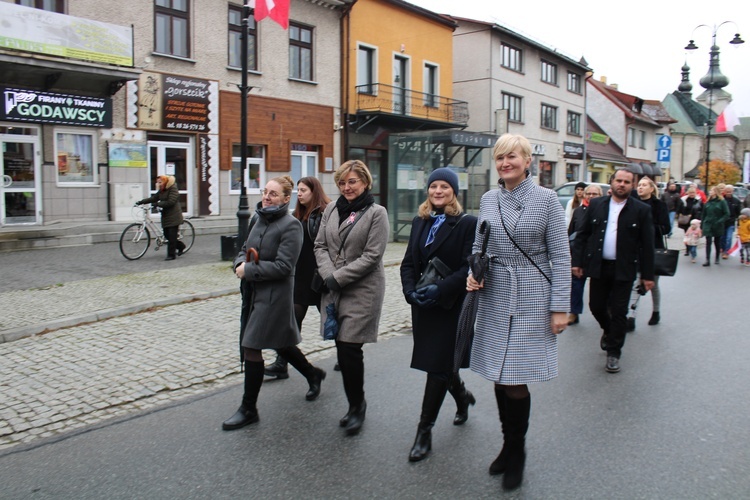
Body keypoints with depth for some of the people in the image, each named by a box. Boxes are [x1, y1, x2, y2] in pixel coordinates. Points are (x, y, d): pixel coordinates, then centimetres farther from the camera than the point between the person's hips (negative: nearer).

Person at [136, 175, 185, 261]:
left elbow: (170, 202, -22)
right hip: (166, 216, 8)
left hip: (173, 216, -8)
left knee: (172, 236, -8)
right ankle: (180, 246, 29)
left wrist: (157, 204, -22)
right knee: (167, 235, 9)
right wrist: (141, 202, -1)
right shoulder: (161, 191, 14)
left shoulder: (173, 189, -12)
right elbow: (153, 198, 9)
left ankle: (171, 255, -2)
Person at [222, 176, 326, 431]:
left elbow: (283, 266, -20)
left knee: (251, 348, -5)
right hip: (252, 292, 8)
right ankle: (313, 374, 44)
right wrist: (240, 264, -5)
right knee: (280, 343, 20)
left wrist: (249, 271, -17)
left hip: (275, 295, -8)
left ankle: (248, 409, 11)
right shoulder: (261, 219, 9)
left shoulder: (291, 225, -15)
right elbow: (245, 249, 17)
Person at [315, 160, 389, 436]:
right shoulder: (332, 208, 9)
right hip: (333, 289, 5)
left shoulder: (376, 213, -6)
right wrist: (328, 275, -8)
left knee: (350, 349, -5)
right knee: (342, 348, 8)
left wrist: (338, 277, -14)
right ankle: (355, 405, 24)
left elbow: (372, 256, -12)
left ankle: (357, 405, 16)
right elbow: (320, 245, 8)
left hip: (362, 290, -5)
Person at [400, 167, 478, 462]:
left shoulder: (467, 223, -8)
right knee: (442, 361, 16)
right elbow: (408, 261, 9)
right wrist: (410, 290, -9)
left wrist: (440, 290, -22)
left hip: (451, 306, -6)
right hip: (422, 305, 6)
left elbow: (470, 267, -14)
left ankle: (424, 431, 8)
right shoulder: (420, 222, 10)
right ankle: (462, 397, 46)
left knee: (438, 365, -3)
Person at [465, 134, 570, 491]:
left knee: (516, 381, -3)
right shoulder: (488, 200, 7)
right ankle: (509, 446, 31)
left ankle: (516, 453, 19)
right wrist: (474, 273, -6)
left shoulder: (546, 199, -5)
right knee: (499, 378, 11)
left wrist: (560, 306, -10)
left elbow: (560, 256, -6)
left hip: (532, 299, -4)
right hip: (495, 297, 4)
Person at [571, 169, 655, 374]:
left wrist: (647, 275, -2)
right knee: (596, 306, 10)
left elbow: (647, 245, -1)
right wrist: (577, 261, 0)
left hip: (624, 269, -2)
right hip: (598, 266, 2)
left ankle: (614, 353, 16)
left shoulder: (641, 210, -1)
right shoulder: (596, 205, 4)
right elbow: (582, 235, 6)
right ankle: (608, 330, 41)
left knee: (619, 312, 2)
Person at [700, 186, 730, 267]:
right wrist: (701, 226, 9)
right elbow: (703, 214, 11)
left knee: (717, 243, 12)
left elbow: (727, 214, -9)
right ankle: (707, 260, -8)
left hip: (717, 226, -2)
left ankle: (717, 258, 29)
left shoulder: (722, 202, -6)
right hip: (708, 225, 2)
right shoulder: (708, 202, 7)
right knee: (708, 242, -5)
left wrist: (720, 221, -20)